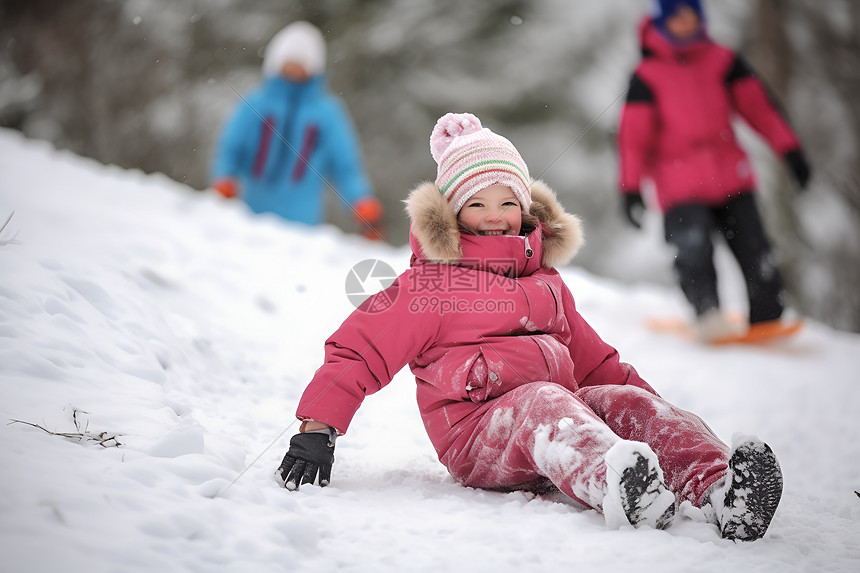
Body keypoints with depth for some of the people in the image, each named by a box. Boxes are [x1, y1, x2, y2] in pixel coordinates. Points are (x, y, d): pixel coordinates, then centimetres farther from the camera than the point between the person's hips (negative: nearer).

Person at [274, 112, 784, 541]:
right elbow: (356, 351, 3)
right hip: (476, 436, -6)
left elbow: (595, 362, 30)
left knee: (625, 400, -21)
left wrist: (659, 418, 18)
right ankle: (613, 486, -66)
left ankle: (720, 487, -46)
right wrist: (316, 429, -11)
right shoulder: (429, 284, 8)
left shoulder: (547, 282, 26)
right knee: (544, 401, -35)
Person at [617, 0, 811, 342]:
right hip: (679, 184, -2)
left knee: (752, 248, -3)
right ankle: (708, 313, -19)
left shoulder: (723, 61, 13)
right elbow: (634, 134, 1)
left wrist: (790, 150, 6)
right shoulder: (647, 76, 5)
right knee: (693, 250, -21)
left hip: (731, 176, 3)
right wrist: (631, 188, -7)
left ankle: (767, 317, 5)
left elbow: (758, 105, 12)